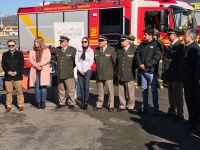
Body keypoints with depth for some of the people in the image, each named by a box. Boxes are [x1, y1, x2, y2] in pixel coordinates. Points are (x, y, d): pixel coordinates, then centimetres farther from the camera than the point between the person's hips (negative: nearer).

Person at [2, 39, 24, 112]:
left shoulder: (20, 54, 5)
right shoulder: (5, 54, 11)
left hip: (18, 76, -1)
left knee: (19, 91, 1)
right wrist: (8, 72, -12)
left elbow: (21, 65, -1)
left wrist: (16, 72, -13)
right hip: (8, 76, 2)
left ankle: (20, 105, 11)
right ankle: (8, 106, 13)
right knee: (8, 92, 4)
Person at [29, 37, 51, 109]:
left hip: (44, 70, -2)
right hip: (35, 70, 2)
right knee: (37, 86, -1)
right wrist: (36, 66, -13)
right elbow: (31, 59, 3)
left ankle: (43, 102, 2)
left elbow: (48, 59, -5)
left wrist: (40, 64, -15)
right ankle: (38, 102, 3)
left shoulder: (46, 50, 7)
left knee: (43, 86, -5)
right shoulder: (32, 50, 14)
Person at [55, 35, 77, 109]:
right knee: (61, 89, 12)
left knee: (70, 89, 0)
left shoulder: (72, 50, -5)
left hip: (69, 74, -4)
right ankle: (61, 103, 23)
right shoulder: (57, 49, 8)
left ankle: (71, 103, 12)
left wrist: (70, 67, 7)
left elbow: (75, 61, 2)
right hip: (59, 73, 4)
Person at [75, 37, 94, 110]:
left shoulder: (91, 51, 3)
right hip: (79, 71, 2)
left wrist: (85, 70, -8)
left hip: (87, 70, -2)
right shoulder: (78, 51, 10)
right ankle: (82, 102, 8)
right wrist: (80, 70, -6)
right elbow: (76, 61, 5)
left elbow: (91, 62, -2)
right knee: (81, 87, 2)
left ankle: (86, 102, -1)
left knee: (86, 87, -7)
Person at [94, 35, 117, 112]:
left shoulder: (111, 50, -5)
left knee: (110, 90, 1)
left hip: (108, 74, -4)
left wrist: (109, 68, 4)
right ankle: (99, 105, 22)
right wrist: (99, 68, 13)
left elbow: (115, 61, -2)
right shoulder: (96, 50, 8)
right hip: (98, 74, 4)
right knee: (100, 91, 11)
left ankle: (111, 106, 12)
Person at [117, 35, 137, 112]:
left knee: (130, 92, 0)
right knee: (121, 92, 8)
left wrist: (132, 69, -6)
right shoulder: (119, 51, 16)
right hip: (120, 76, 5)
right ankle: (122, 105, 18)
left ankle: (130, 106, 10)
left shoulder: (134, 50, -2)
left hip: (130, 76, -5)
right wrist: (118, 71, 11)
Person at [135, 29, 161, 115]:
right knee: (144, 89, 11)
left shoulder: (156, 45, -4)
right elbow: (137, 54, 9)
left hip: (151, 71, -6)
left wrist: (147, 65, -16)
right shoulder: (142, 45, 14)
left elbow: (156, 57, -13)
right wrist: (140, 64, -7)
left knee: (154, 90, -1)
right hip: (143, 71, 6)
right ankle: (144, 107, 19)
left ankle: (156, 109, 5)